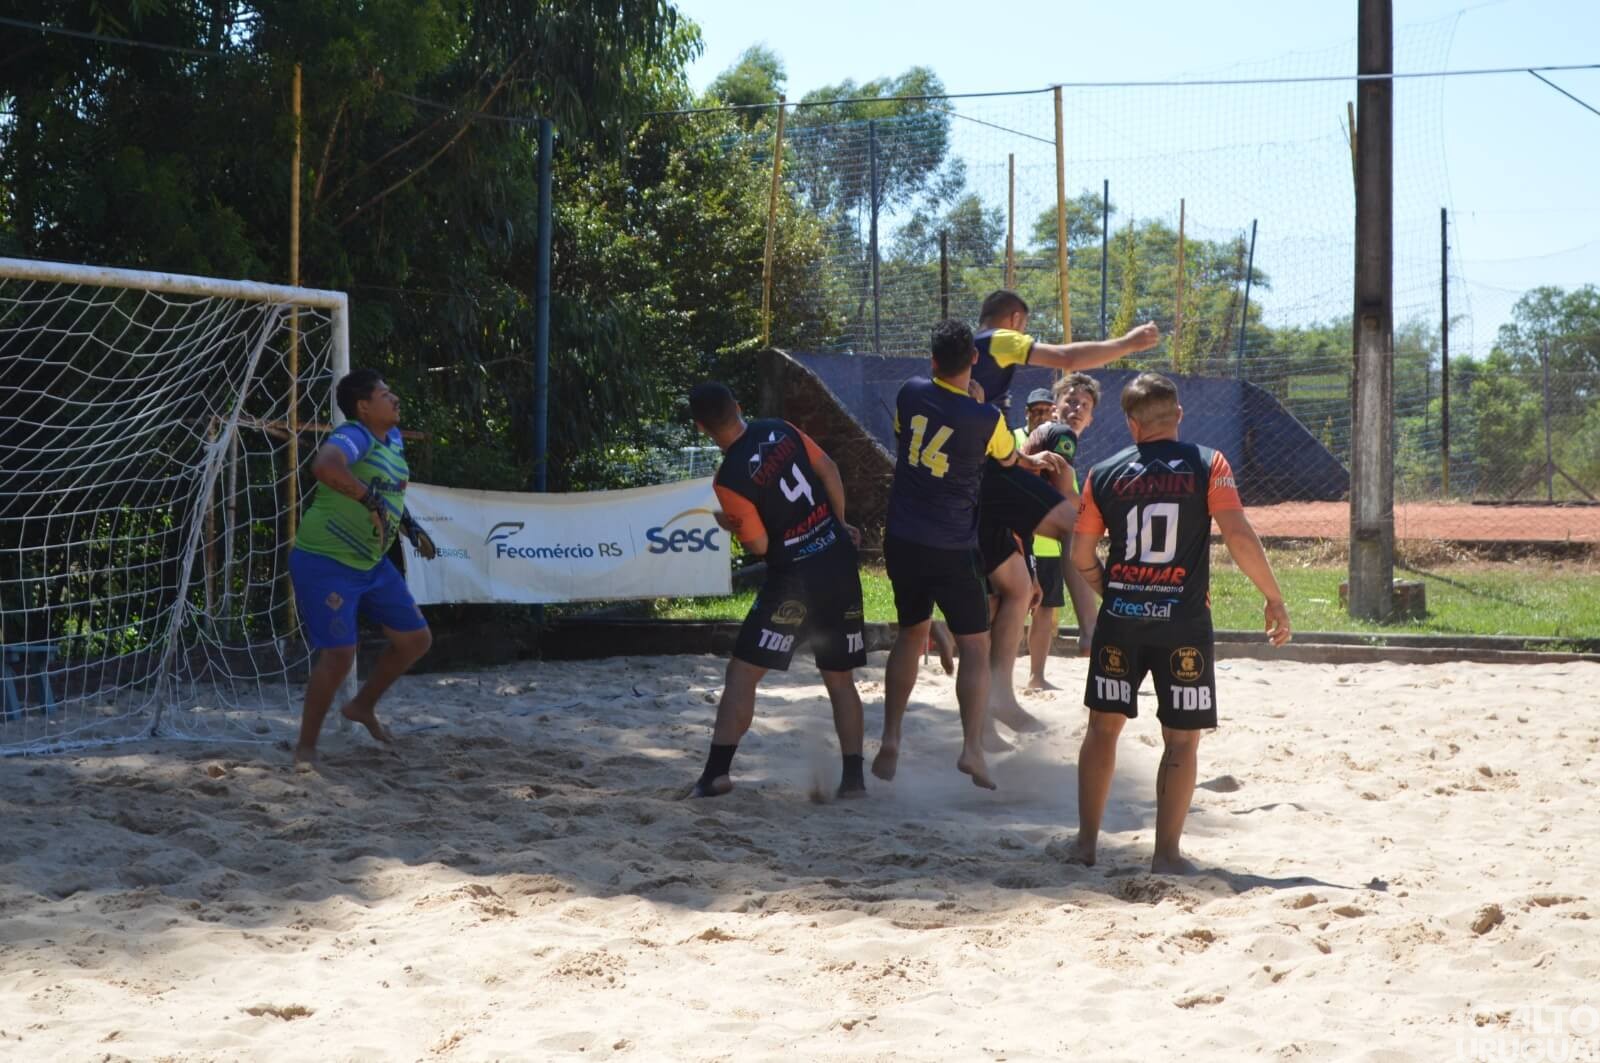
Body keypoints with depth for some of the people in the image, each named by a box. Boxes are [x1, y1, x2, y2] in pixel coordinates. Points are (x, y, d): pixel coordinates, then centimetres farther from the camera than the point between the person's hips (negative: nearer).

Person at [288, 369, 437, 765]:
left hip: (372, 564, 9)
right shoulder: (354, 436, -20)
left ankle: (363, 706, 31)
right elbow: (324, 466, -44)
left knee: (416, 638, 11)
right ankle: (306, 747, 1)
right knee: (339, 653, -16)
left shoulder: (393, 439, 9)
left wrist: (410, 527, 16)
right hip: (324, 563, -9)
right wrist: (371, 499, -40)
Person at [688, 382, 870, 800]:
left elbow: (759, 544, -11)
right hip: (840, 562, 6)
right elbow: (829, 470, 9)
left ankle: (717, 771, -6)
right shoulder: (781, 430, 1)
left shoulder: (729, 480, -15)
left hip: (795, 577, -6)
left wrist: (728, 523, 9)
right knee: (840, 678, 14)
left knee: (742, 673, 0)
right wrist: (839, 523, 22)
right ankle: (853, 777, 12)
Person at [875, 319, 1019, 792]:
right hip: (952, 548, -4)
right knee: (975, 646, 2)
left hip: (902, 540, 4)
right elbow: (1009, 459, 11)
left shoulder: (910, 394, -2)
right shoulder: (987, 419, -11)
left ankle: (890, 739, 13)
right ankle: (972, 747, -13)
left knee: (911, 633, 20)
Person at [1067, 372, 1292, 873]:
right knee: (1181, 739, 7)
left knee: (1104, 727, 15)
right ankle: (1166, 853, 7)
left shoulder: (1104, 474, 4)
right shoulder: (1207, 464, -3)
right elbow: (1240, 537, -11)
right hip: (1183, 621, -2)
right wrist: (1275, 600, -3)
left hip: (1120, 619, 3)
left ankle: (1086, 841, 18)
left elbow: (1080, 553, 7)